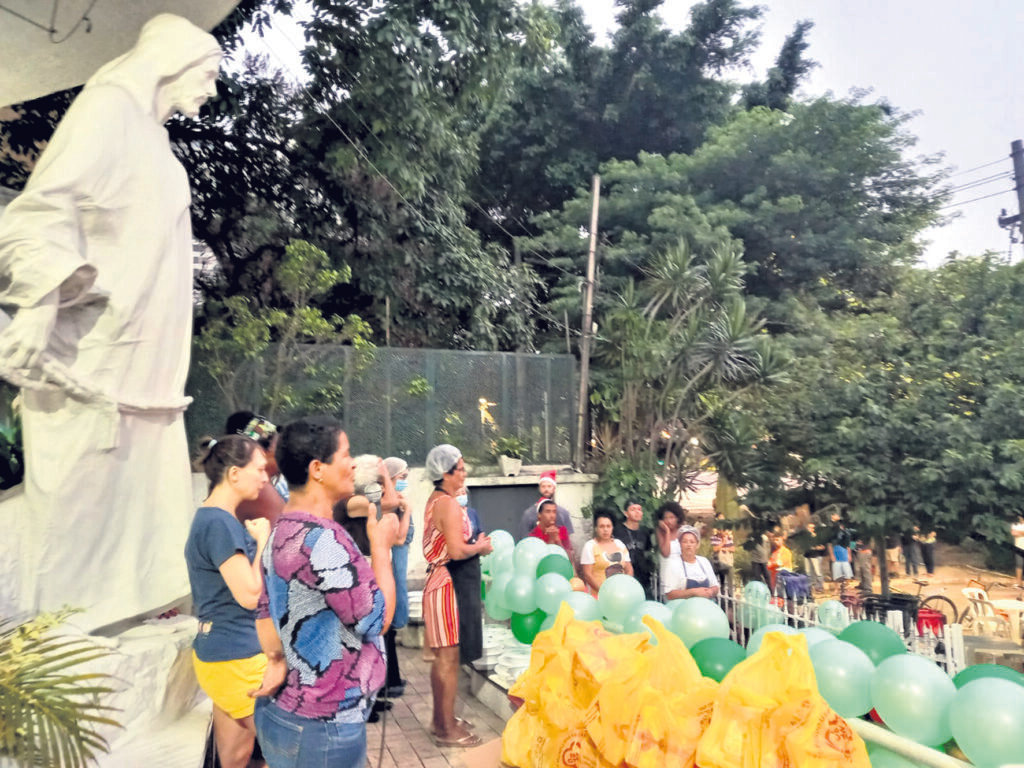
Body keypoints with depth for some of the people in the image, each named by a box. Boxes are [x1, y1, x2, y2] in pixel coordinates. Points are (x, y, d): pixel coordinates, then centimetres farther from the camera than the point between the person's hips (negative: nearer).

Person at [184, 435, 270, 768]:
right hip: (234, 656, -10)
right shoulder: (219, 523, -21)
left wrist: (257, 538, 7)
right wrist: (262, 540, -14)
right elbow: (250, 595, -23)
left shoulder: (218, 519, 10)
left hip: (227, 651, 10)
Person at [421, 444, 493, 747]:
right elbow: (457, 551, -25)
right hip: (450, 585, -10)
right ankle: (447, 729, 11)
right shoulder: (449, 504, -19)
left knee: (443, 656, 19)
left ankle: (441, 718, 32)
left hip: (441, 582, 10)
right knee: (449, 658, 0)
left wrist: (473, 542, 12)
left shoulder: (435, 500, 11)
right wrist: (481, 546, -8)